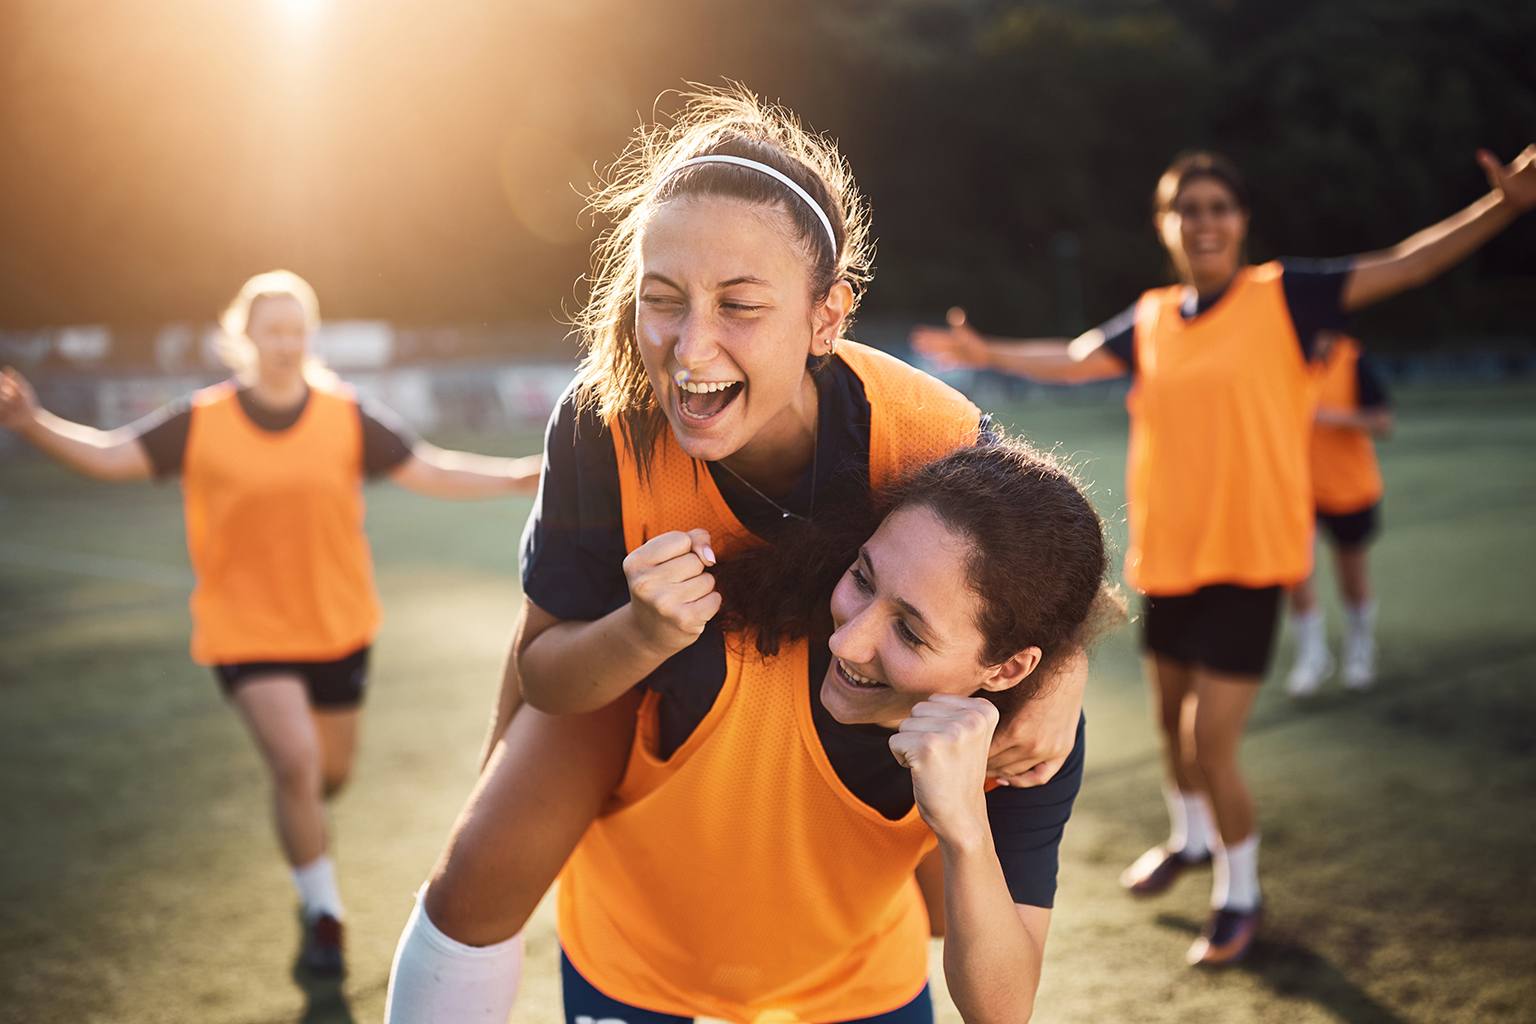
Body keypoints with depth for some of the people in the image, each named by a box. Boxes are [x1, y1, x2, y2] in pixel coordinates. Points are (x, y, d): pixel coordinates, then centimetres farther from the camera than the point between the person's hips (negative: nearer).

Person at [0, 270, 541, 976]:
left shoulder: (349, 418, -6)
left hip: (337, 626, 3)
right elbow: (107, 457, -8)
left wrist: (519, 476, -15)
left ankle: (297, 819, 55)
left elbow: (433, 473, -4)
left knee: (329, 774, 15)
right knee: (295, 763, -17)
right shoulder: (200, 423, -8)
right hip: (246, 629, -2)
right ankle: (323, 912, 7)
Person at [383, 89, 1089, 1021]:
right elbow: (541, 674, -23)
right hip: (622, 653, -1)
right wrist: (641, 632, -46)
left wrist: (1062, 679, -38)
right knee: (480, 881, -13)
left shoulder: (935, 438, -39)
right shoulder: (602, 426, -37)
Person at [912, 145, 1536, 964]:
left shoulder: (1282, 298, -7)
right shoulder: (1151, 319, 5)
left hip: (1248, 557, -5)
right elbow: (1073, 360, 19)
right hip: (1165, 555, 5)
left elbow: (1401, 266, -14)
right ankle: (1190, 837, 50)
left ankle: (1240, 895, 18)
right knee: (1171, 719, 22)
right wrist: (987, 353, 18)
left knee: (1210, 742, -7)